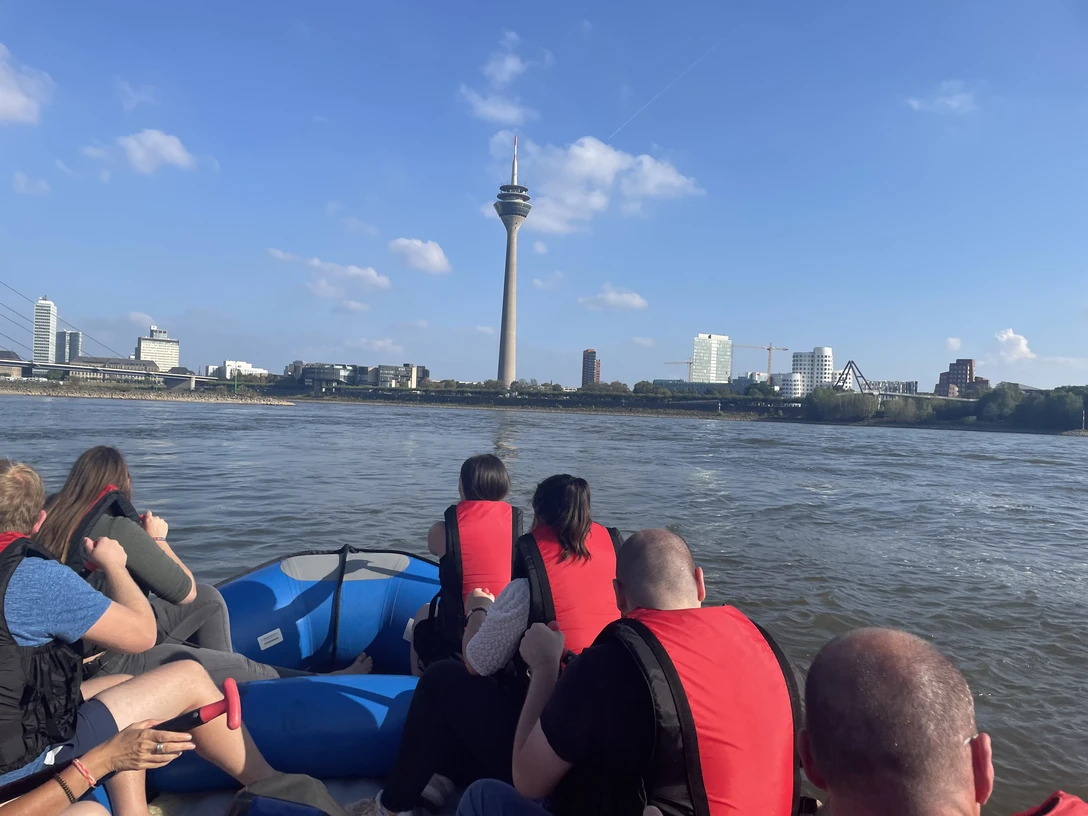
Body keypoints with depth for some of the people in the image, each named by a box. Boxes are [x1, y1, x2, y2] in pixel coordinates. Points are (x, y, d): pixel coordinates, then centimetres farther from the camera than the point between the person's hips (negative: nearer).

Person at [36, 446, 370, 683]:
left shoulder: (55, 517, -1)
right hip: (110, 660, -8)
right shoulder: (118, 529, -23)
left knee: (210, 598, 14)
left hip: (75, 648, 9)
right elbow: (186, 591, -12)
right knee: (248, 670, 0)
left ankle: (223, 681, 20)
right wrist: (157, 538, -2)